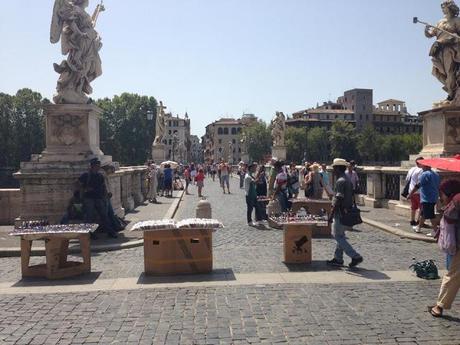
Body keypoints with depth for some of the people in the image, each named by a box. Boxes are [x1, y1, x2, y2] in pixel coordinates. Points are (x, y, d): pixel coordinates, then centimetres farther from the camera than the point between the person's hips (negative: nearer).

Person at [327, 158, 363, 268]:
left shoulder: (340, 181, -18)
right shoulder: (348, 180, 13)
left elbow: (338, 200, -22)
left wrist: (331, 214, -18)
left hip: (340, 213, -10)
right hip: (347, 212, 10)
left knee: (338, 236, -3)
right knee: (340, 236, 15)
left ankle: (355, 256, -3)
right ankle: (338, 259, 21)